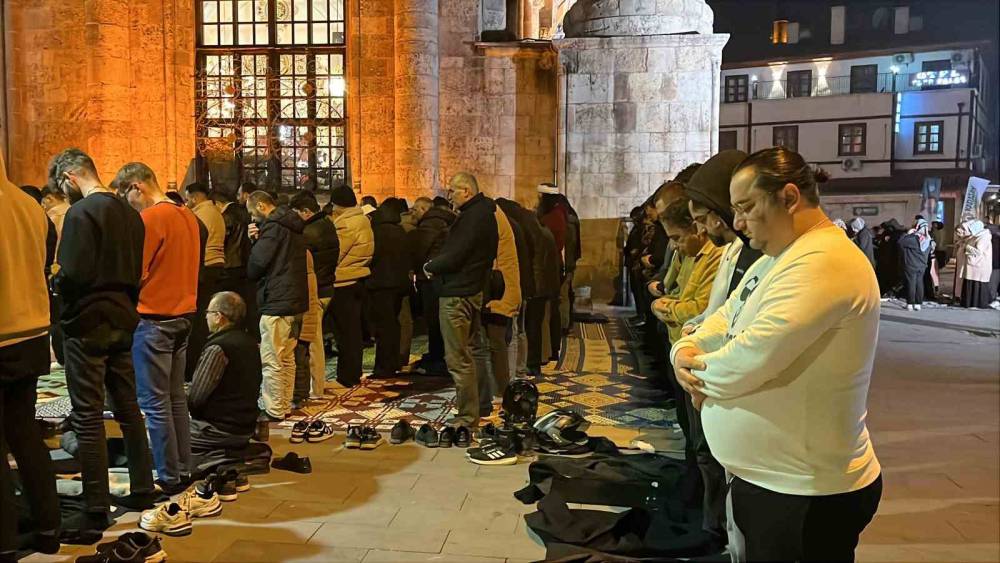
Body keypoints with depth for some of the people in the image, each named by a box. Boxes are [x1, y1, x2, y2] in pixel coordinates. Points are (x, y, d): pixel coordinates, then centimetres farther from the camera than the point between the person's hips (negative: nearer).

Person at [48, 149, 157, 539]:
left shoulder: (81, 212, -14)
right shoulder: (129, 213, 10)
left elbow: (73, 275, -20)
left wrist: (53, 283, -1)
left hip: (87, 325, -8)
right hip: (122, 322, 8)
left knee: (88, 418, -2)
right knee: (128, 408, 16)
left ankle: (96, 513, 3)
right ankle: (142, 489, 25)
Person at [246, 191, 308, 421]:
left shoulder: (272, 227, -13)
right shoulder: (292, 226, 16)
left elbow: (254, 267, -16)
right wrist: (257, 240, 5)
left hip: (276, 303, -10)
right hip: (295, 300, 10)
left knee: (272, 361, -3)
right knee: (287, 358, 15)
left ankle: (273, 411, 2)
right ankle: (284, 406, 23)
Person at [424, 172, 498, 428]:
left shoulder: (472, 218, -19)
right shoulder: (483, 213, 14)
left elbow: (453, 257, -23)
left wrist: (430, 267, -5)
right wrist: (436, 265, 5)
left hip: (457, 294, -11)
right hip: (473, 289, 11)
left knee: (458, 358, -4)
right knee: (466, 353, 21)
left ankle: (468, 416, 2)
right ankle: (469, 403, 33)